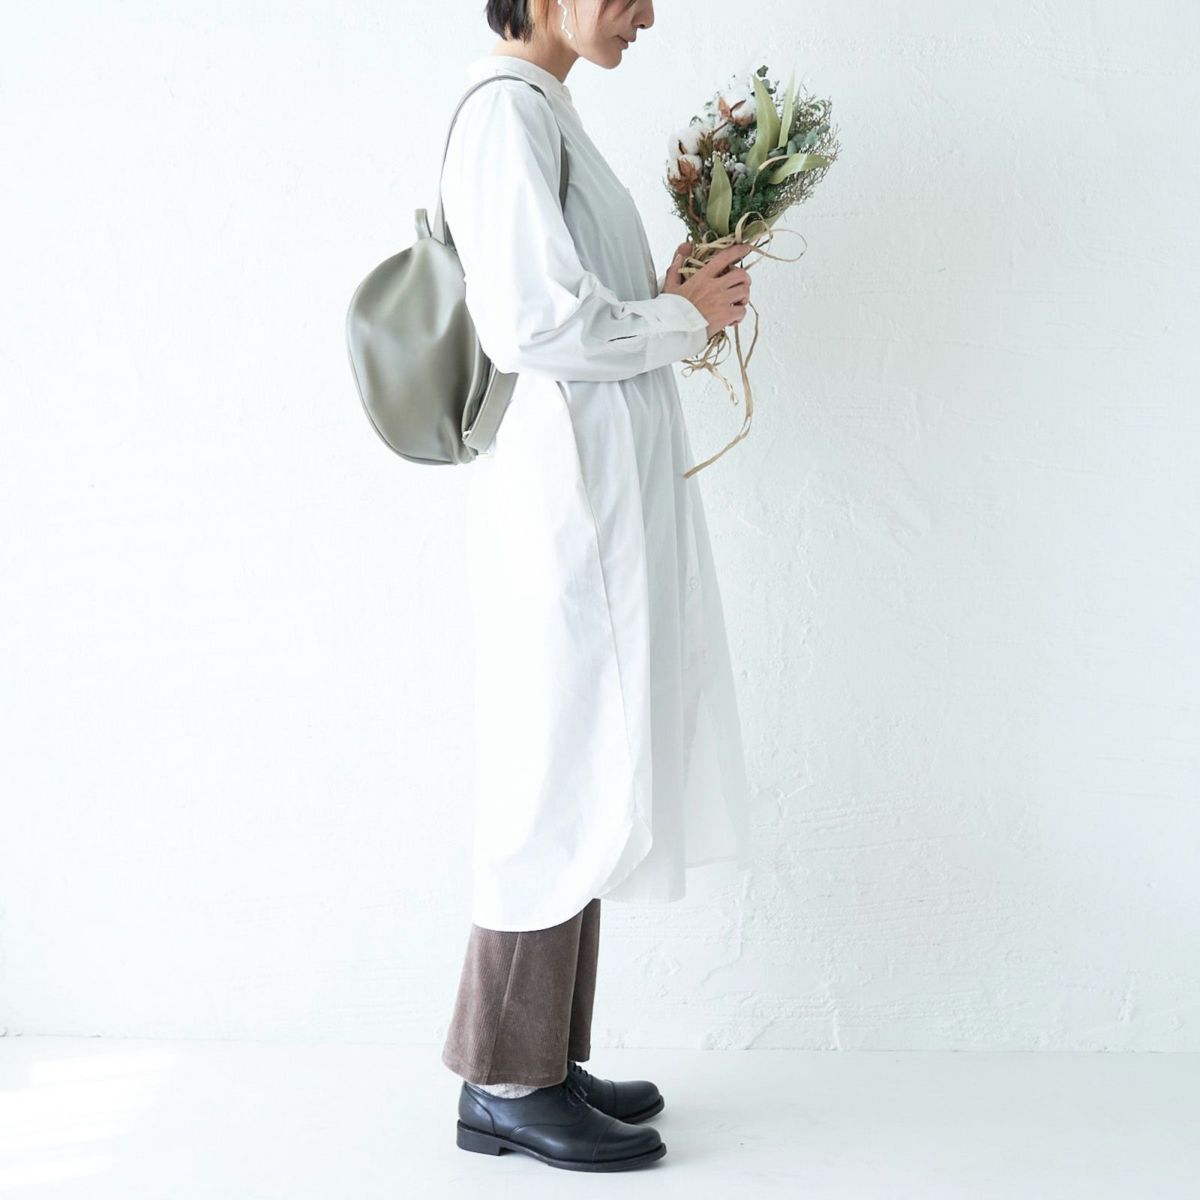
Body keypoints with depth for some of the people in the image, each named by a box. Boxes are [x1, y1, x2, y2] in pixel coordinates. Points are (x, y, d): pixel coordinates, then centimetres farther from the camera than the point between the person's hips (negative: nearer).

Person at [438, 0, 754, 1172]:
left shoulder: (541, 112, 19)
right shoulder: (508, 110, -11)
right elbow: (534, 323, -21)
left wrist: (671, 301, 8)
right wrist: (682, 318, -7)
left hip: (603, 492, 10)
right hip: (567, 489, -10)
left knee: (583, 775, 12)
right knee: (567, 775, -4)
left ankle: (544, 1062, 22)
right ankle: (507, 1084, 8)